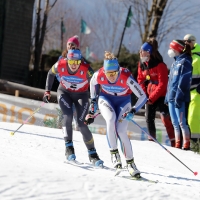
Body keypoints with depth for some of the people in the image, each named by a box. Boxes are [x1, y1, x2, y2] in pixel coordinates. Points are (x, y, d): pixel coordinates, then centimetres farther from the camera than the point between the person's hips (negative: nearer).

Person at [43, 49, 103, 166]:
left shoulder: (86, 70, -30)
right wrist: (47, 91, -3)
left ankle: (92, 153, 0)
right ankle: (69, 147, -19)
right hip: (64, 93, 1)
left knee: (82, 123, -13)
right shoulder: (60, 65, -23)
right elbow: (51, 74, -1)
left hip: (81, 95, -1)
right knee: (68, 116, -25)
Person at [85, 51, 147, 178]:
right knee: (111, 119, -31)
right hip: (106, 99, 1)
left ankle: (130, 162, -6)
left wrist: (133, 111, -36)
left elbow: (143, 97, -26)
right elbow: (92, 83, 2)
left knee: (121, 131, -19)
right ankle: (114, 153, -18)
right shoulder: (99, 75, -25)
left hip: (123, 101, -1)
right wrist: (93, 101, 5)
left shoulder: (126, 77, -33)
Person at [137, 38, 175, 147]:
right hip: (149, 96, 7)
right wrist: (144, 95, -2)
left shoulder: (160, 65, -20)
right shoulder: (142, 64, 1)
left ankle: (173, 140, -13)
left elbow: (162, 84, -20)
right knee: (149, 117, 7)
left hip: (160, 95, -7)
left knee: (165, 117, -15)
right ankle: (152, 139, 20)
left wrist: (152, 98, -20)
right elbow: (141, 80, 10)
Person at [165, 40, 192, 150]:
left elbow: (183, 82, -17)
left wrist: (179, 97, -22)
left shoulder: (185, 62, -9)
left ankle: (186, 144, -8)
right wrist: (167, 97, 18)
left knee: (182, 122, -10)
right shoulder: (175, 62, 19)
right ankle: (177, 144, 14)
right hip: (171, 97, 9)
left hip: (179, 98, -9)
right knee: (175, 123, 10)